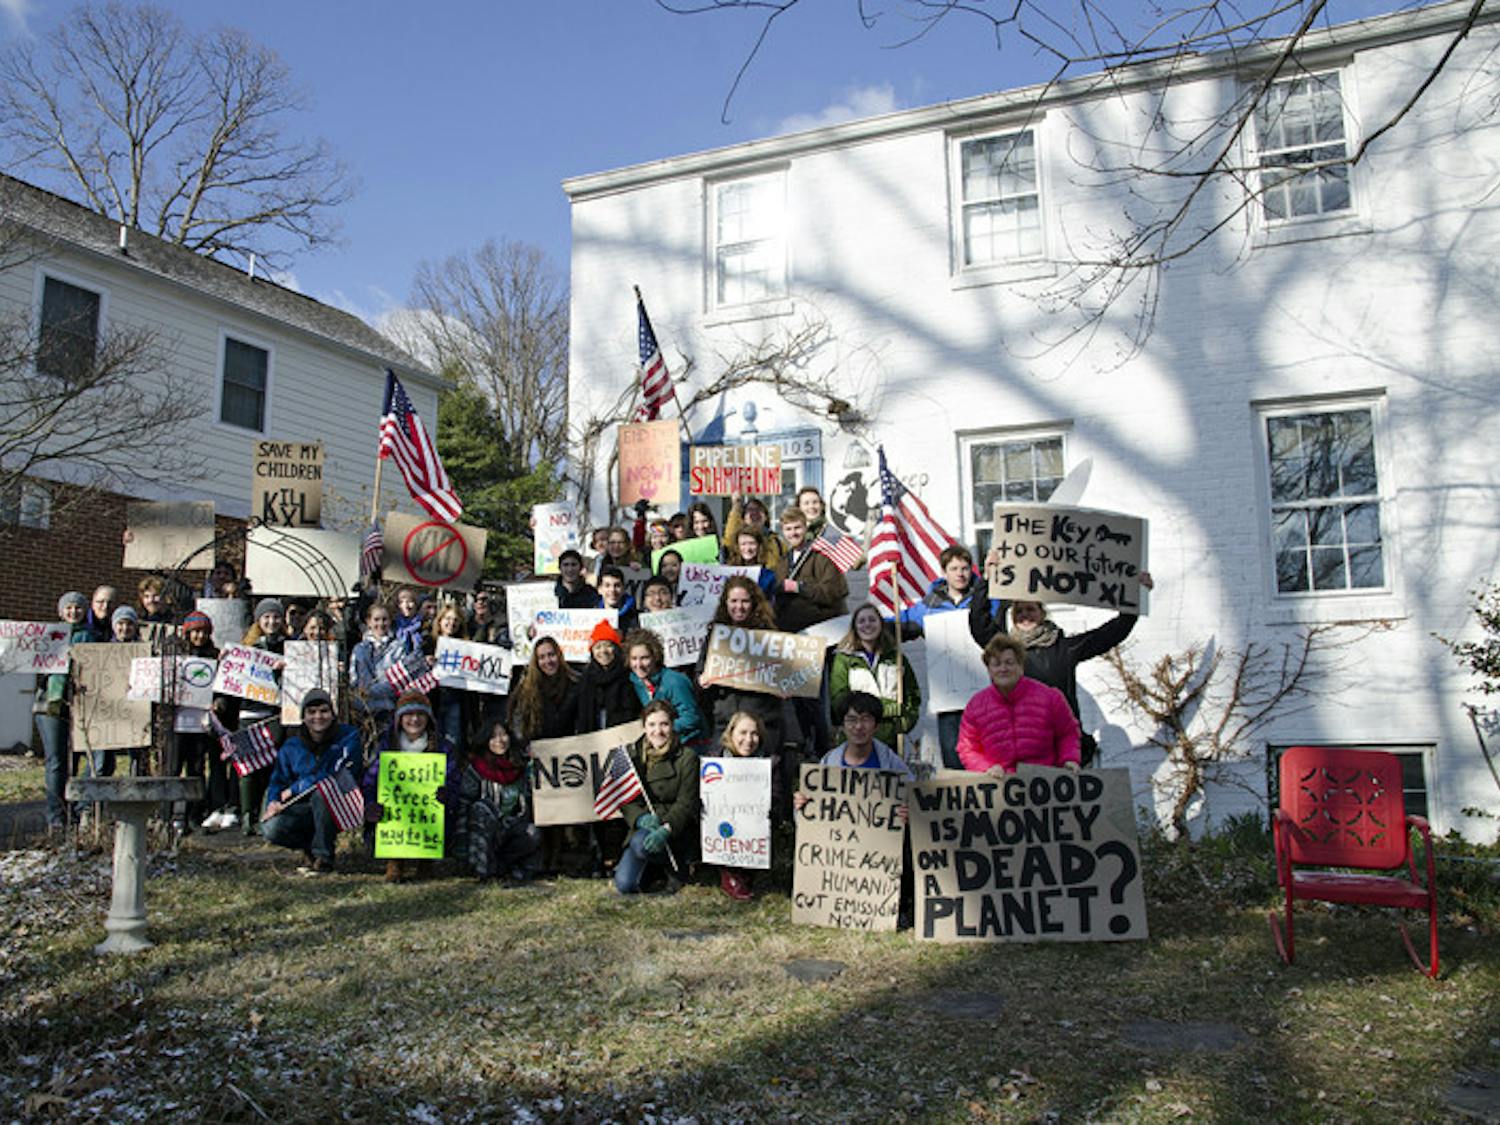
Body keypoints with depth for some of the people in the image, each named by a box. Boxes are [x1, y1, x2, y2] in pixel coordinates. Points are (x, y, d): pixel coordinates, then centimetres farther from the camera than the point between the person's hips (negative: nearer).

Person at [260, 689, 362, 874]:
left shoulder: (348, 737, -11)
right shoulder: (292, 746, 4)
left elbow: (337, 776, -20)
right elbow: (278, 780, 8)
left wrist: (294, 789, -16)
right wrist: (274, 802, -16)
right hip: (304, 808, 4)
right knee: (270, 829, -23)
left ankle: (324, 856, -19)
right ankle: (312, 844, 11)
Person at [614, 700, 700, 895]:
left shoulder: (687, 758, -6)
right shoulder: (632, 755, 5)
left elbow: (686, 803, -10)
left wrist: (665, 829, -27)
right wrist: (641, 818, -19)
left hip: (676, 830, -4)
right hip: (641, 827, 4)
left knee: (641, 843, -34)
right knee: (624, 885, -15)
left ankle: (676, 866, -4)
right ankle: (652, 868, 19)